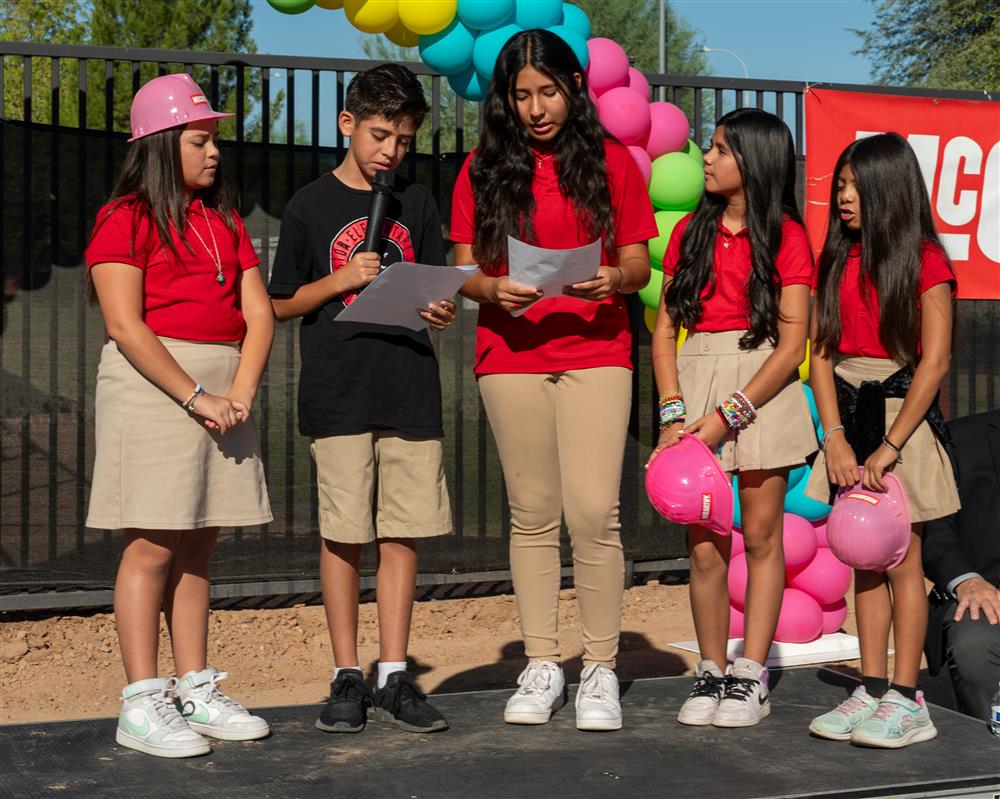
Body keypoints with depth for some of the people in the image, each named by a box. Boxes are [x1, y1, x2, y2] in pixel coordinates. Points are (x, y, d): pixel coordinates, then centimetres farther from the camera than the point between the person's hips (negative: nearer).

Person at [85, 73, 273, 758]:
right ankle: (142, 704, -2)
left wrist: (240, 393, -6)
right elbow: (125, 325, -13)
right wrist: (196, 396, -17)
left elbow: (259, 314, 9)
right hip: (153, 385, -6)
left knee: (198, 546, 8)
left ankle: (196, 689, 14)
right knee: (155, 545, -6)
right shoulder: (126, 218, -3)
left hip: (224, 388, 6)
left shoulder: (225, 221, 17)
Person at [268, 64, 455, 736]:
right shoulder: (311, 206, 4)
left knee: (403, 533, 3)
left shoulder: (417, 204, 12)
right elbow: (282, 303, 6)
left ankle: (394, 678, 11)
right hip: (338, 394, -3)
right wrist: (341, 280, -9)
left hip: (411, 390, 3)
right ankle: (348, 677, 10)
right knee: (344, 535, 0)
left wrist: (442, 312, -5)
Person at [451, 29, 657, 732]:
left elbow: (640, 265, 6)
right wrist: (493, 289, -16)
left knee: (594, 512, -8)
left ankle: (601, 670, 4)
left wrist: (615, 279, -16)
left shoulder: (611, 161, 7)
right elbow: (464, 270, 6)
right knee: (533, 514, 6)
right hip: (511, 353, 1)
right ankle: (542, 667, 15)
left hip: (596, 353, -1)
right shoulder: (483, 170, 8)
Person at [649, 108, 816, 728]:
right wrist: (673, 412, -5)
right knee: (705, 544, 2)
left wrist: (727, 416, -12)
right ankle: (711, 674, 12)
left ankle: (751, 677, 10)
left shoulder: (786, 235, -1)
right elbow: (665, 328, 8)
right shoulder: (691, 232, 11)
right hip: (697, 382, 3)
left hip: (762, 388, -3)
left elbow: (792, 343, -6)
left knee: (762, 535, 2)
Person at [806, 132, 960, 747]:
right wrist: (835, 437, -7)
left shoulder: (925, 261, -6)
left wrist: (889, 447, -15)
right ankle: (870, 692, 14)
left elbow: (934, 360, -11)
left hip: (901, 412, -5)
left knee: (901, 561, -2)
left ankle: (906, 701, 4)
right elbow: (822, 353, 5)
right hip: (846, 414, 5)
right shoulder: (838, 261, 10)